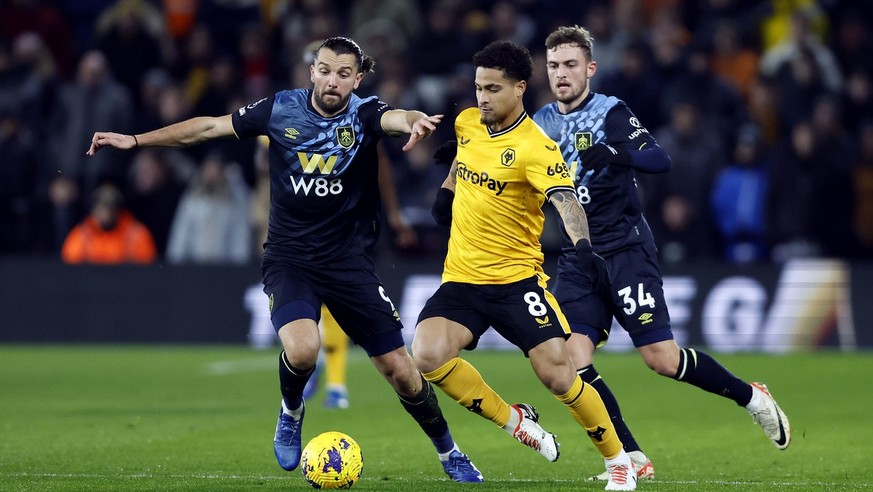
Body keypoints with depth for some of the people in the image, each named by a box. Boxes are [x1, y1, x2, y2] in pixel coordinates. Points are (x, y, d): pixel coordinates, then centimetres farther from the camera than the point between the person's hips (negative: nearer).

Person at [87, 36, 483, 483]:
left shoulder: (363, 114, -8)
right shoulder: (281, 109, -4)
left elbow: (397, 119, -31)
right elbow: (208, 126, 3)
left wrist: (416, 123, -56)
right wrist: (137, 140, 1)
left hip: (349, 259, 0)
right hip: (288, 258, 0)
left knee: (400, 370, 0)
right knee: (301, 349, -28)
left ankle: (448, 452, 25)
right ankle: (291, 411, 7)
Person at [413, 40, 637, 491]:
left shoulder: (535, 148, -17)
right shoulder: (467, 123, 4)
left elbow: (565, 200, -33)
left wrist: (583, 246, -50)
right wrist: (445, 193, 24)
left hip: (516, 278, -5)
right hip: (460, 279, 5)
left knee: (557, 373, -14)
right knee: (427, 355, -20)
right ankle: (514, 421, 2)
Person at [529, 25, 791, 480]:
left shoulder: (610, 112, -7)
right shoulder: (543, 123, 9)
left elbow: (660, 160, -20)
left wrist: (616, 155, -38)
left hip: (625, 250, -5)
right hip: (576, 258, 5)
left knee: (662, 359, -10)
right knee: (572, 360, -13)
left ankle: (751, 397, 14)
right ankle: (633, 460, -6)